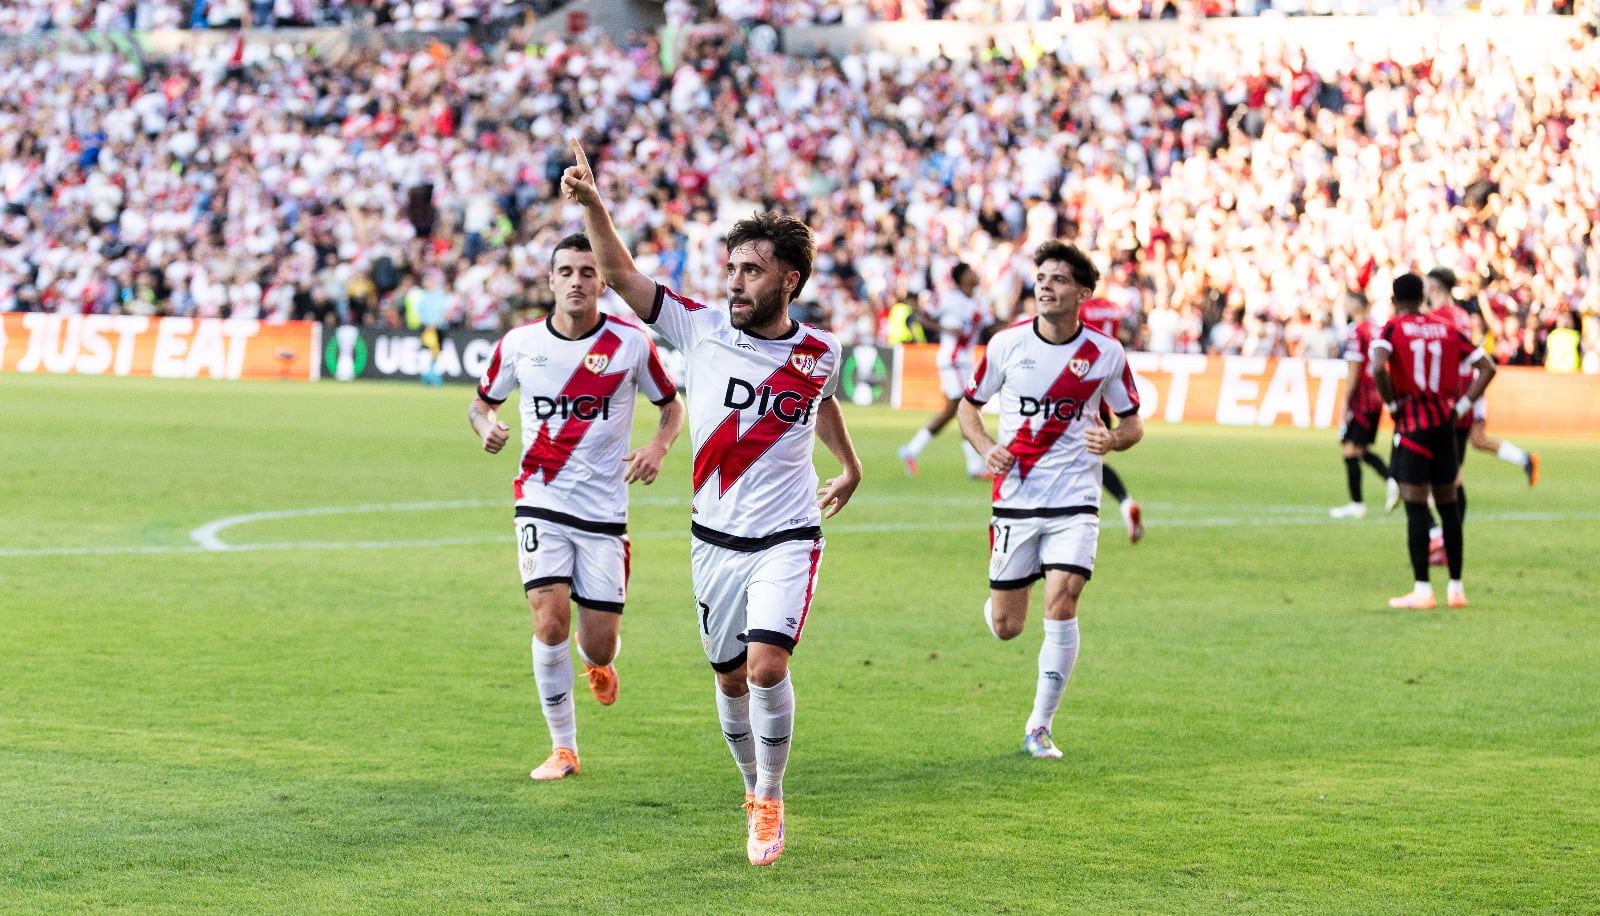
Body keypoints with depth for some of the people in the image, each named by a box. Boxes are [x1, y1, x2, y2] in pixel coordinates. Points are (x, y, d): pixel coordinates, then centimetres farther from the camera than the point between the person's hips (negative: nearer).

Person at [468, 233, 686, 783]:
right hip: (541, 502, 0)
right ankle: (563, 748, -1)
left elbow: (671, 404, 10)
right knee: (550, 621, -17)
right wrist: (486, 427, -9)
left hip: (604, 510, 0)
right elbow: (482, 400, 15)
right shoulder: (520, 343, -1)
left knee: (598, 648, -1)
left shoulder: (631, 343, -4)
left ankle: (599, 662, 40)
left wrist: (658, 447, -11)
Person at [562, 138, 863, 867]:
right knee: (729, 678, 8)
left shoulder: (818, 353, -2)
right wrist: (590, 203, -23)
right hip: (715, 538, 2)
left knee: (766, 664, -19)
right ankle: (755, 791, 31)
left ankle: (770, 800, -1)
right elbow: (621, 274, -9)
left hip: (787, 538, -2)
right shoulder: (702, 328, -5)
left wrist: (849, 466, 36)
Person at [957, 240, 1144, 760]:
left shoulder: (1105, 354, -2)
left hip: (1074, 502, -1)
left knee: (1061, 606, -17)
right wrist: (986, 447, -10)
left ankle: (1040, 727, -3)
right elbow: (968, 407, 10)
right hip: (1015, 498, 1)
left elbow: (1134, 423, 9)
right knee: (1006, 628, 2)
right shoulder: (1007, 344, -2)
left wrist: (1113, 439, -14)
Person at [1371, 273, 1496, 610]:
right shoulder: (1447, 330, 9)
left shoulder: (1393, 329, -5)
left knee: (1416, 507, -3)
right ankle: (1456, 587, 14)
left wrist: (1391, 403, -9)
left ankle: (1422, 590, -5)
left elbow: (1378, 367, -24)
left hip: (1412, 427, -5)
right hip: (1445, 424, 5)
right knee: (1448, 504, 11)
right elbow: (1487, 367, 6)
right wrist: (1462, 405, 6)